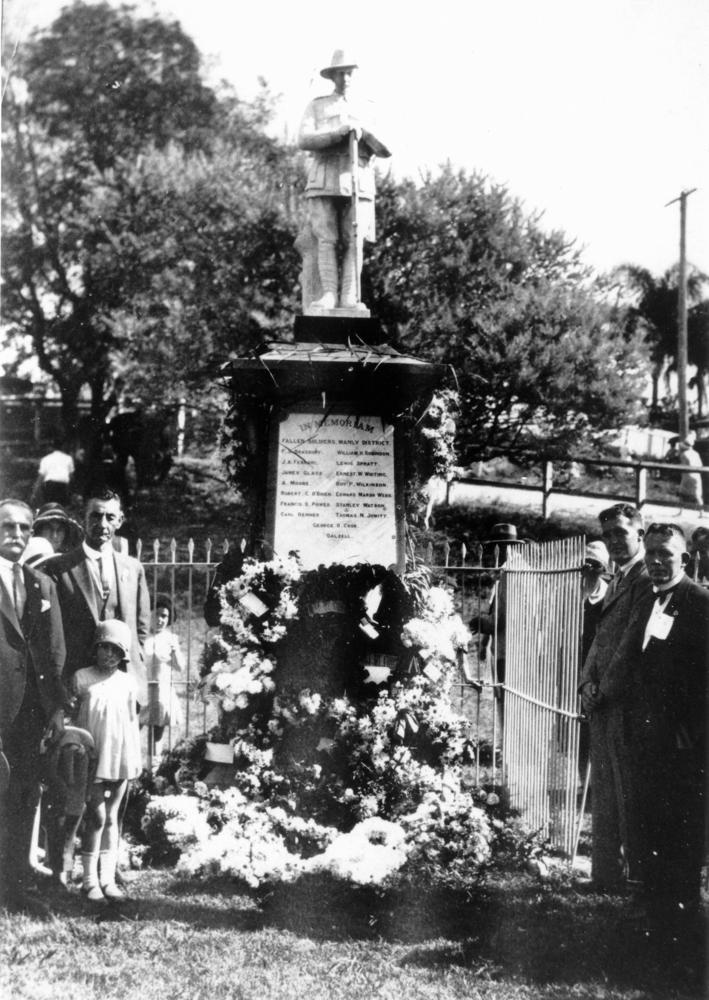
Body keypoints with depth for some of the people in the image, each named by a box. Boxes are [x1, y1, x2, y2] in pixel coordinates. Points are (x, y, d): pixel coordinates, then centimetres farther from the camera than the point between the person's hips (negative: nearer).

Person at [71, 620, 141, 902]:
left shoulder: (127, 682, 5)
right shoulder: (81, 678, -2)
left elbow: (132, 721, 11)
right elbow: (72, 716, 2)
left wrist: (136, 759, 10)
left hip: (121, 758, 3)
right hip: (92, 757, -3)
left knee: (112, 817, 8)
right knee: (97, 816, -6)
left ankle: (108, 879, 13)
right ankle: (90, 880, 2)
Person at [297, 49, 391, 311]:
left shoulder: (366, 110, 19)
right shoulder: (316, 107, 15)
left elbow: (385, 151, 12)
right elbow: (304, 140, -1)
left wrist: (365, 133, -9)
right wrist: (338, 132, -15)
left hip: (358, 182, 1)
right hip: (324, 182, -1)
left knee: (354, 241, -9)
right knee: (326, 239, -10)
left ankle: (350, 298, -12)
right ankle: (329, 295, -11)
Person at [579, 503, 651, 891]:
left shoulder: (646, 582, -11)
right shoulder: (616, 583, 19)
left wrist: (604, 691, -12)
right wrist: (587, 683, 6)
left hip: (626, 704, -9)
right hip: (602, 705, 9)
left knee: (629, 796, -2)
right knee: (604, 795, 11)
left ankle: (639, 874, 7)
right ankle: (607, 874, 18)